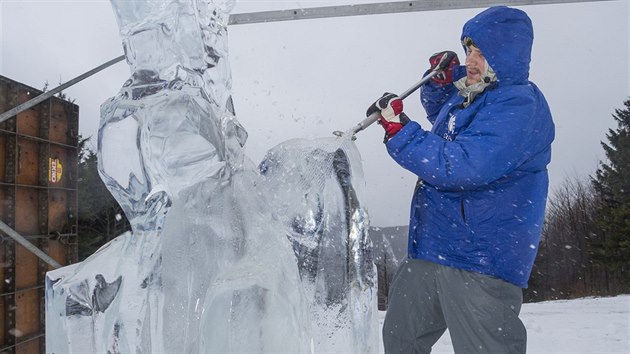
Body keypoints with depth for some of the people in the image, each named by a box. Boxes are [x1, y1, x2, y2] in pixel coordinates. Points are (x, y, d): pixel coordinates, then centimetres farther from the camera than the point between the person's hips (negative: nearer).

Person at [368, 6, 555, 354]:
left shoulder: (519, 106, -16)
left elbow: (459, 166, -27)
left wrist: (399, 130, -20)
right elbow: (440, 114, 35)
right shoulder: (466, 94, 11)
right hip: (429, 248, 9)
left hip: (480, 261, -9)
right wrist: (441, 80, 13)